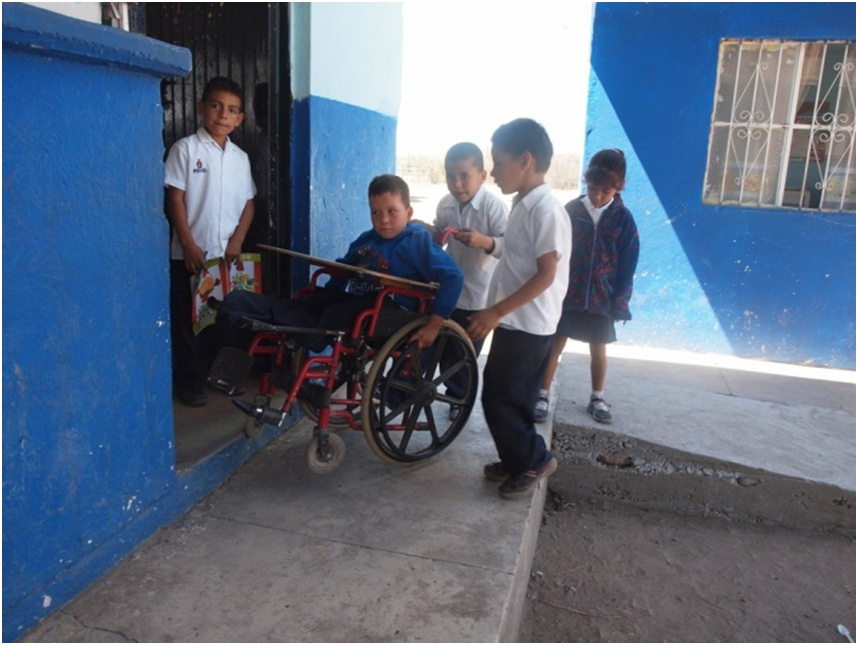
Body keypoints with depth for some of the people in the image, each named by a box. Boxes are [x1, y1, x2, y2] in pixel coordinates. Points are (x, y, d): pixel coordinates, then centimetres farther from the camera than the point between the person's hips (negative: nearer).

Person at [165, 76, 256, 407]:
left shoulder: (240, 156, 9)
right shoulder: (186, 148, -3)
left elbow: (248, 203, 11)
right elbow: (176, 199, -7)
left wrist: (237, 240, -3)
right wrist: (189, 245, -12)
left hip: (228, 254, 4)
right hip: (191, 253, -4)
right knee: (187, 321, 3)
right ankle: (189, 382, 14)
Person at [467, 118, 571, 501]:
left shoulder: (545, 210, -18)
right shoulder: (524, 207, 11)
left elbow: (546, 274, -22)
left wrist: (496, 312, -23)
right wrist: (498, 313, 19)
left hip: (527, 325, -9)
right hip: (518, 322, 9)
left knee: (498, 398, -3)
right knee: (513, 398, 16)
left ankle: (534, 459, 13)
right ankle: (519, 461, 29)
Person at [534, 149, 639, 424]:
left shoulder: (623, 219, -4)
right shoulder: (571, 210, -4)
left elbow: (628, 264, -2)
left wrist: (620, 300, -5)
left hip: (603, 298, 1)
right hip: (566, 294, 0)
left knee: (599, 350, 13)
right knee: (555, 345, 4)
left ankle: (597, 399, 29)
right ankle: (542, 396, 16)